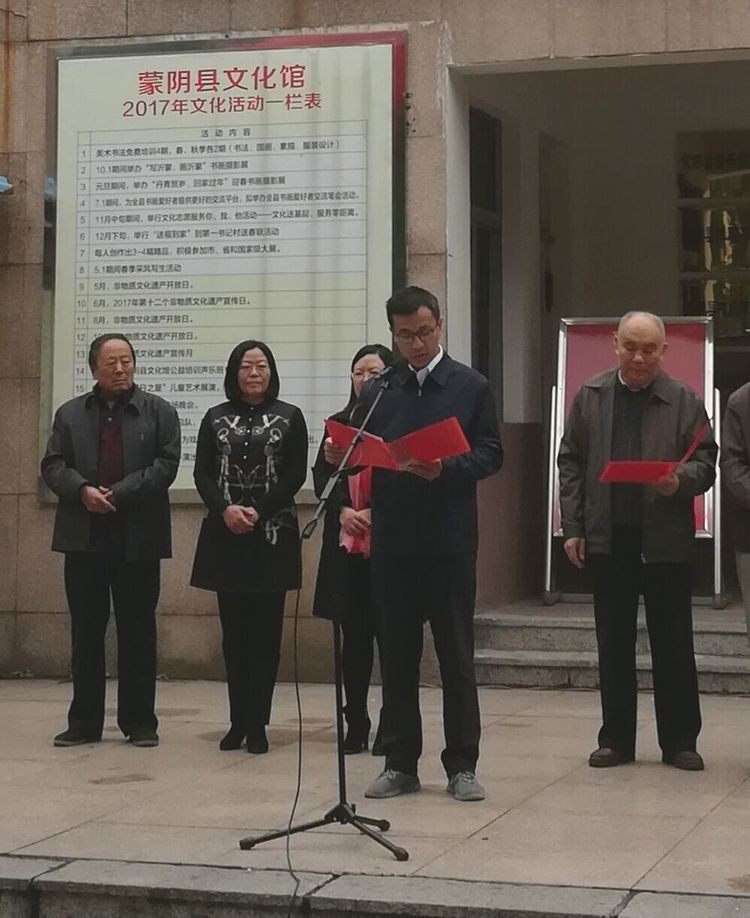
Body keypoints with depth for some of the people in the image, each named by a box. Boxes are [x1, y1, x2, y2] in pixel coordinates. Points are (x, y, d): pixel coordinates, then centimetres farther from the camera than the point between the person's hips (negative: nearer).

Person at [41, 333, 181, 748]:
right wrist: (83, 490, -14)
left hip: (138, 538, -2)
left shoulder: (159, 412, 5)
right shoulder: (70, 414, 11)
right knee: (86, 631, 6)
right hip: (84, 538, 2)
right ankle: (84, 721, 13)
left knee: (138, 631, 3)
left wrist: (118, 493, -14)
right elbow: (53, 465, 5)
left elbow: (166, 464, -5)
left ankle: (139, 721, 10)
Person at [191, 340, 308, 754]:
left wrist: (258, 512, -12)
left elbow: (296, 475, -1)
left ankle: (256, 724, 1)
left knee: (265, 631, -2)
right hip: (225, 534, 2)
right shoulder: (216, 418, 10)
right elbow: (202, 473, 5)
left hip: (272, 534, -2)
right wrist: (225, 510, -12)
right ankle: (238, 721, 11)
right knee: (233, 631, 5)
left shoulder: (289, 418, 5)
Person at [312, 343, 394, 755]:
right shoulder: (339, 424, 13)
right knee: (354, 634, 7)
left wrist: (375, 512, -18)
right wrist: (343, 509, -9)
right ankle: (356, 723, 14)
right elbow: (320, 474, 7)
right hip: (346, 541, 4)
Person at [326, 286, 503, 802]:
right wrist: (342, 455, -10)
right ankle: (401, 763, 15)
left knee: (456, 657, 2)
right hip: (392, 541, 3)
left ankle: (462, 765, 9)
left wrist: (446, 468, -18)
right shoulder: (378, 392, 12)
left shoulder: (471, 386, 4)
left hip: (450, 541, -3)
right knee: (397, 656, 7)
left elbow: (490, 455, -1)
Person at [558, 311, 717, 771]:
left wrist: (681, 480, -21)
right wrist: (573, 527, 1)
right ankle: (616, 740, 16)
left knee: (674, 644, 4)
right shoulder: (590, 396, 6)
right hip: (608, 538, 2)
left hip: (666, 538, -2)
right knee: (614, 645, 8)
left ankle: (680, 741, 13)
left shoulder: (684, 400, 0)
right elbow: (570, 463, 7)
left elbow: (706, 462, 1)